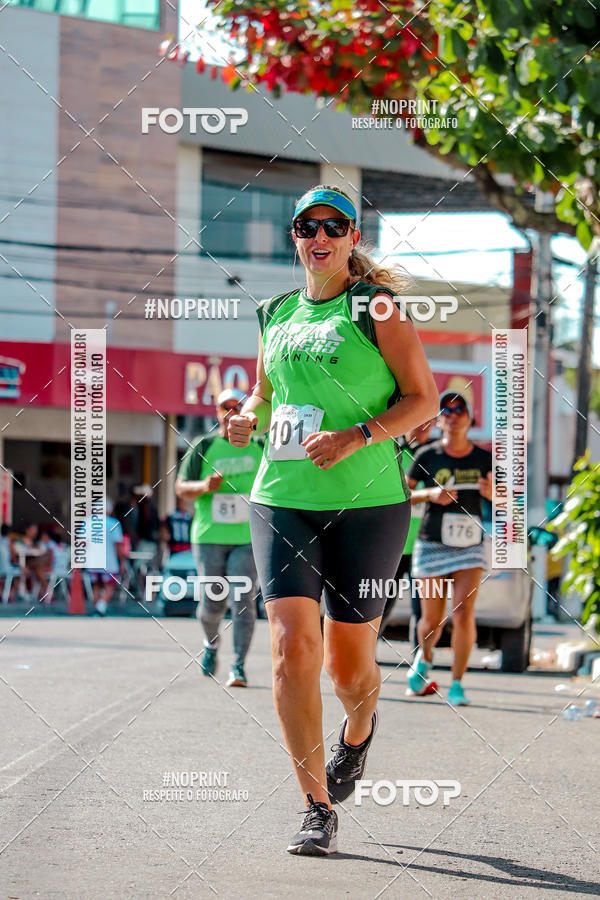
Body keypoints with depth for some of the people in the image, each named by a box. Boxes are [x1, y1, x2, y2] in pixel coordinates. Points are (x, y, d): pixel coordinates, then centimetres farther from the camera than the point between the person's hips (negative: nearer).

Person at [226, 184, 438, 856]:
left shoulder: (376, 308, -1)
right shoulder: (278, 315, 13)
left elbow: (424, 397, -4)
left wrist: (357, 435, -18)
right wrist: (249, 419, 3)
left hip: (367, 500, -3)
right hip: (283, 501, 3)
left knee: (349, 665, 6)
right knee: (292, 646, -13)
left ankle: (358, 731, 43)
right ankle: (317, 810, -7)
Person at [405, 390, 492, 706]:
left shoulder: (484, 458, 3)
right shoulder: (427, 456, -1)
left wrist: (491, 492, -13)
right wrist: (430, 494, -16)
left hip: (470, 548, 1)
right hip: (432, 547, -1)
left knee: (464, 613, -15)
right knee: (432, 621, 4)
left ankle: (457, 685, -3)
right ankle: (424, 657, 39)